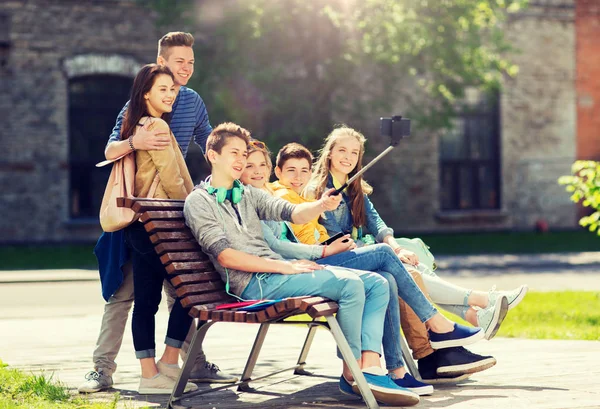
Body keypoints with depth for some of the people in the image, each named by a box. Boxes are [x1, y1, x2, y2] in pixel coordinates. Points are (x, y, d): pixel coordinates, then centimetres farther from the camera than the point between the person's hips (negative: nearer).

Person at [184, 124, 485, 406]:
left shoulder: (248, 195, 23)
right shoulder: (199, 201, -1)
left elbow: (292, 213, 11)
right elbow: (225, 255, -12)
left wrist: (321, 206, -14)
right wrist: (285, 267, -16)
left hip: (278, 270, 9)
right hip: (255, 283, -9)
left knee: (378, 283, -6)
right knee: (350, 285, -25)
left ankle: (370, 366, -22)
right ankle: (352, 372, -15)